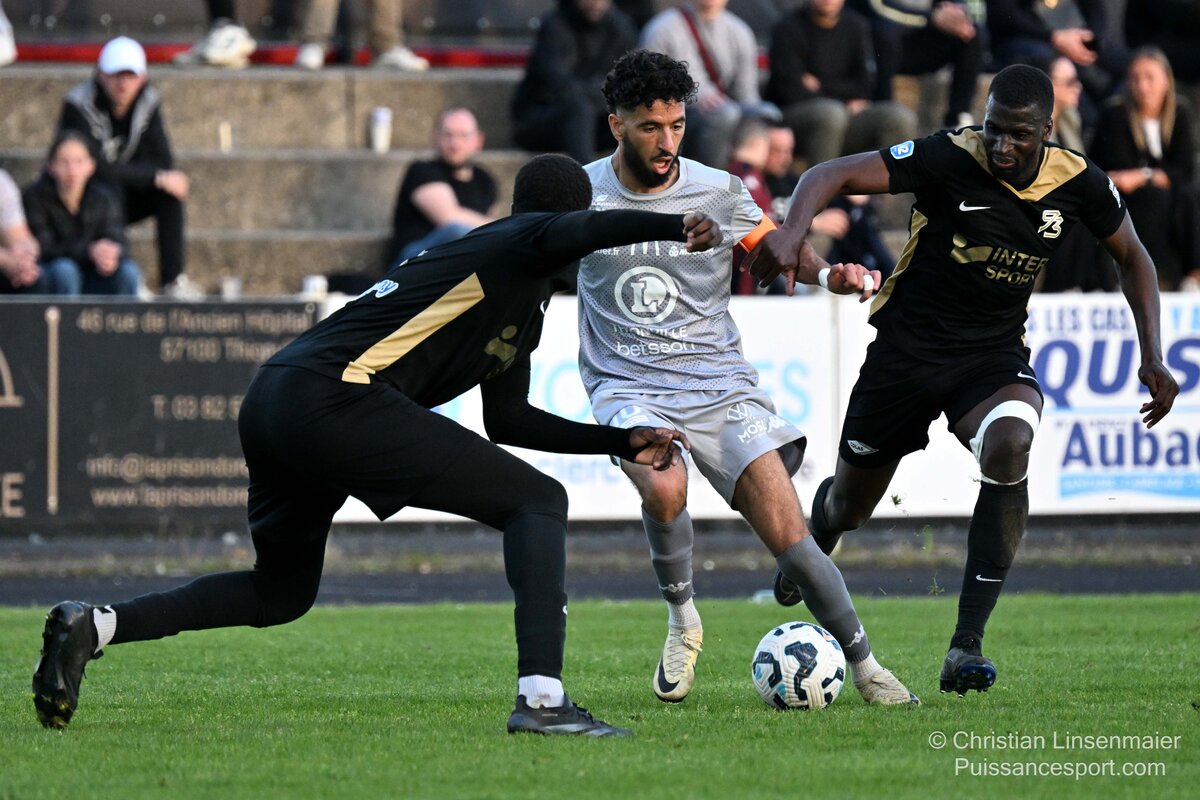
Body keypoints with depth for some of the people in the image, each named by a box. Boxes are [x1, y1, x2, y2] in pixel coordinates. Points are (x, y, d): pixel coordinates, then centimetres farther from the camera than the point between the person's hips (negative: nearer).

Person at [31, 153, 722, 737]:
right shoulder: (517, 244, 3)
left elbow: (508, 421, 37)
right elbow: (578, 235, -21)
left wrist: (624, 443, 35)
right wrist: (677, 227, -29)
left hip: (272, 405, 10)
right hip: (335, 398, -10)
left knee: (279, 595, 26)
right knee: (538, 500, -7)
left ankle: (93, 626, 15)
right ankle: (542, 697, -21)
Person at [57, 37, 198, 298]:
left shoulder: (148, 100, -4)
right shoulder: (79, 105, -23)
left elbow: (164, 162, -6)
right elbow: (97, 168, -30)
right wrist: (156, 177, -31)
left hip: (122, 198, 5)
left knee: (171, 191, -19)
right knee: (109, 188, -36)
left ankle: (173, 280, -23)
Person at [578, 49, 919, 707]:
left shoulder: (719, 192, -1)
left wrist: (826, 274, -6)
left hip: (719, 380, 1)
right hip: (628, 386, -1)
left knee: (787, 534, -12)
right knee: (664, 489, -33)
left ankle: (865, 667, 2)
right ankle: (682, 620, -5)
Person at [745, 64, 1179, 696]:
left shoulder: (1078, 182, -10)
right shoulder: (950, 159, -21)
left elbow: (1132, 257, 9)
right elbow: (831, 175, -27)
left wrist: (1152, 356, 0)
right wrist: (792, 232, -47)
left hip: (995, 353, 1)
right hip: (907, 347, -1)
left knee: (1009, 444, -34)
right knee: (848, 508, 12)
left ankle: (966, 645, -30)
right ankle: (814, 544, 56)